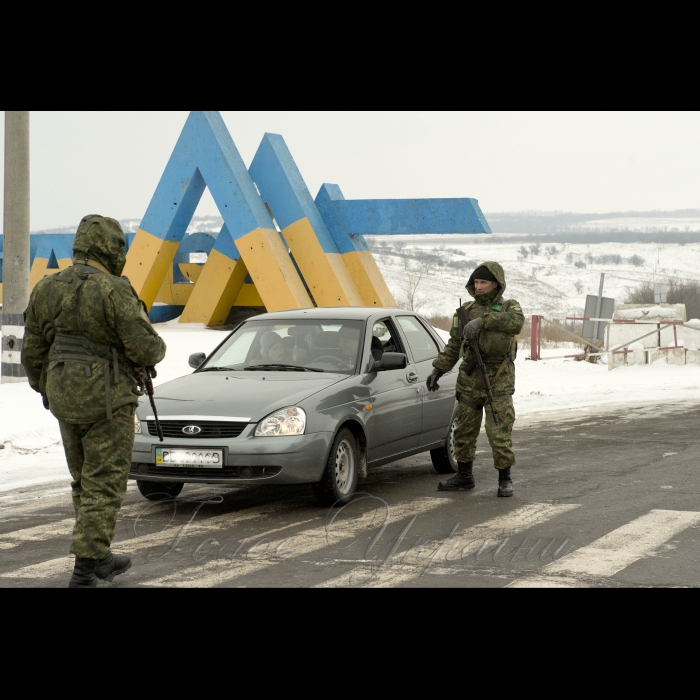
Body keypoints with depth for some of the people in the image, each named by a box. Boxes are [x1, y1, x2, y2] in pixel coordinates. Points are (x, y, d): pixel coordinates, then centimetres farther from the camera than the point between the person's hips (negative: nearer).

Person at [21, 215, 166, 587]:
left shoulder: (47, 289, 4)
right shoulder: (114, 291, -16)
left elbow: (33, 352, 9)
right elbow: (144, 348, -18)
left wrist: (47, 393, 23)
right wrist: (157, 348, 5)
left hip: (65, 399, 7)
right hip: (107, 402, -7)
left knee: (86, 483, 19)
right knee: (103, 486, -1)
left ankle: (100, 558, 30)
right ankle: (86, 572, -4)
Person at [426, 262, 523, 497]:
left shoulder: (508, 307, -1)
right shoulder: (466, 311, 11)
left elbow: (516, 322, -26)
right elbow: (454, 346, 15)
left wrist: (483, 320, -35)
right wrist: (438, 370, 5)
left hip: (498, 383, -4)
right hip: (469, 381, 4)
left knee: (499, 434, -7)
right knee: (464, 432, 10)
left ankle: (505, 479, 7)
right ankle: (464, 476, 24)